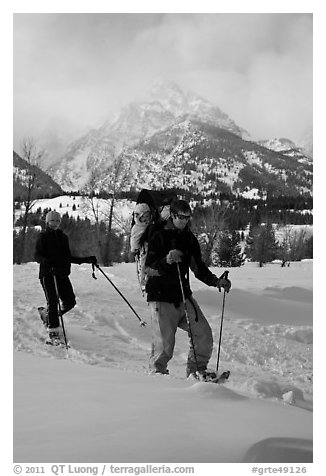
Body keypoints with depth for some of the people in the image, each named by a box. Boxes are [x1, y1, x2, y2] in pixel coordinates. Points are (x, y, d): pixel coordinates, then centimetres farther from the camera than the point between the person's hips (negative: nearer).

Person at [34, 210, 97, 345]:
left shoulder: (63, 237, 16)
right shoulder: (43, 237, 1)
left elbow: (68, 257, 19)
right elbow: (37, 256, -5)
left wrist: (87, 259, 13)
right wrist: (45, 260, -28)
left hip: (62, 274, 6)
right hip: (47, 273, -5)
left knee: (70, 302, 0)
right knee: (53, 301, -12)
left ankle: (47, 314, 24)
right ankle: (53, 332, -6)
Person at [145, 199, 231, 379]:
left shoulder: (190, 239, 11)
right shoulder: (159, 237, -6)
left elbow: (198, 268, 17)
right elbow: (149, 268, -14)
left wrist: (216, 281, 4)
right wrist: (167, 261, -32)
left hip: (183, 296, 6)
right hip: (161, 297, -5)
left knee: (204, 334, -2)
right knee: (164, 344, -8)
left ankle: (197, 370, 16)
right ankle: (158, 373, 16)